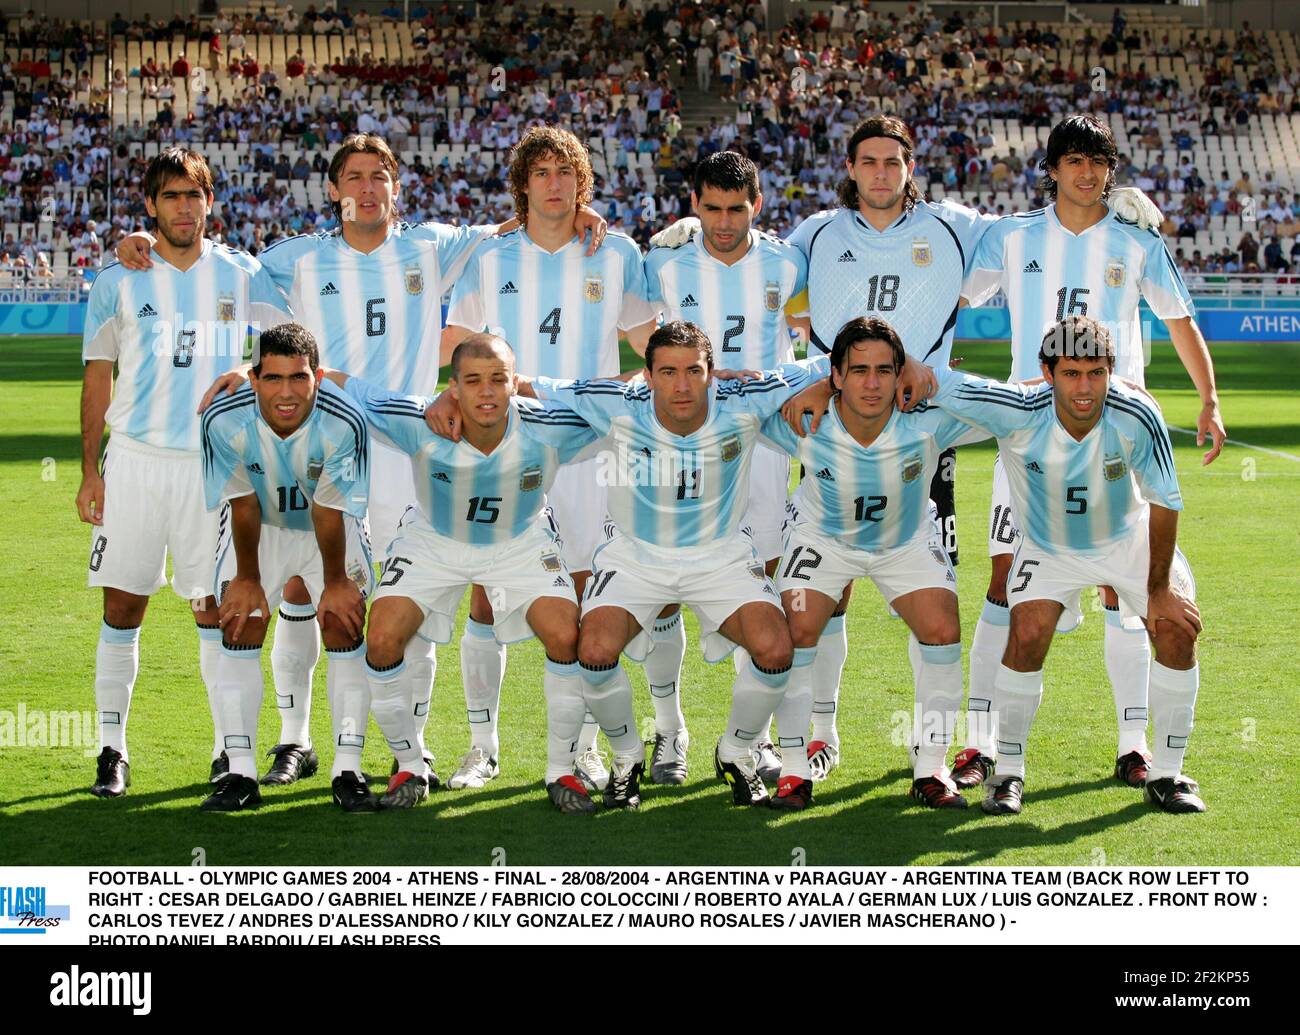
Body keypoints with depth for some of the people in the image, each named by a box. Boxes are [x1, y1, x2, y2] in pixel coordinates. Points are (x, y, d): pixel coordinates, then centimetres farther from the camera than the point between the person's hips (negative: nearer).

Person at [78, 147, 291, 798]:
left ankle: (230, 744, 10)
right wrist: (90, 471, 4)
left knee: (215, 606, 2)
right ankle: (112, 745, 8)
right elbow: (97, 378, 8)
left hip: (212, 463, 0)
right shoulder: (119, 281, 4)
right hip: (134, 460, 0)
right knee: (123, 603, 0)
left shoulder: (240, 276, 5)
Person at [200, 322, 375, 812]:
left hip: (332, 524, -1)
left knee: (344, 629, -11)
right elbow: (243, 505, -17)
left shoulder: (344, 423, -35)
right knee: (239, 629, -7)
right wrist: (247, 578, -7)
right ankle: (240, 774, -1)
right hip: (261, 525, 1)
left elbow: (329, 510, -23)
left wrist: (335, 582, -11)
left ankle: (348, 772, -5)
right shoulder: (225, 421, -31)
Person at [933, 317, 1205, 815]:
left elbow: (1165, 501, -18)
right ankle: (1007, 771, 0)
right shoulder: (1016, 411, -34)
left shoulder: (1137, 415, -31)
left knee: (1177, 629, -12)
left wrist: (1160, 587, -13)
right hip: (1049, 546, -1)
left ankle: (1166, 773, 6)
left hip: (1131, 537, 1)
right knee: (1027, 634, -21)